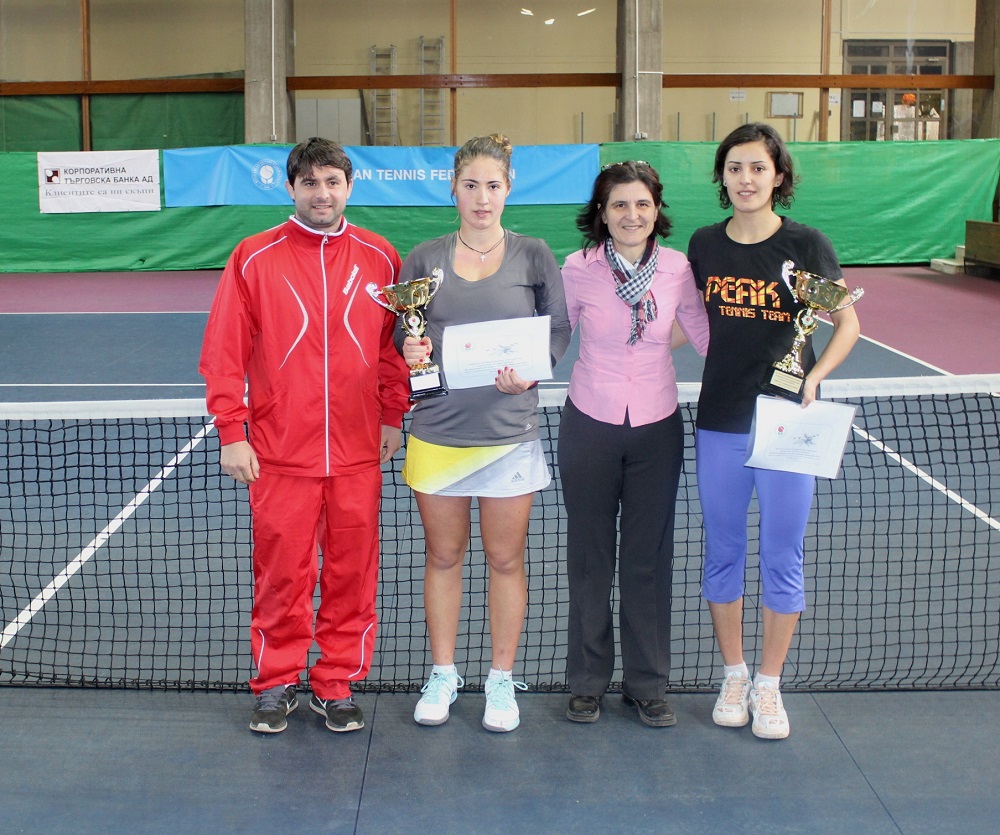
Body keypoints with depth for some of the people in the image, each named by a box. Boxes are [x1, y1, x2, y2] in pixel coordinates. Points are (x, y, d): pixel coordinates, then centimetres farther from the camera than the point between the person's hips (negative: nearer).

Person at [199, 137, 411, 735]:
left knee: (352, 575, 6)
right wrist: (231, 431, -5)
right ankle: (277, 683, 21)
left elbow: (395, 346, 11)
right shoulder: (254, 258, 0)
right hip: (279, 454, -1)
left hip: (358, 453, 2)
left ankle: (338, 685, 21)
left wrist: (393, 417, 6)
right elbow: (224, 351, -1)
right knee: (281, 574, 5)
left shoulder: (380, 258, 5)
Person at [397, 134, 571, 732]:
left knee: (506, 559, 6)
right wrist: (410, 350, -11)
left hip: (509, 430, -1)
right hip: (437, 430, 1)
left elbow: (559, 329, 3)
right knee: (444, 555, 11)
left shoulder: (533, 256, 1)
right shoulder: (424, 259, 5)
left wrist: (530, 372, -14)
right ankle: (443, 674, 24)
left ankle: (503, 678, 20)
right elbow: (403, 335, 12)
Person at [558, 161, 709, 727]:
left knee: (649, 559, 7)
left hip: (657, 429, 1)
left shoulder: (678, 269, -3)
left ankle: (649, 685, 21)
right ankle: (588, 681, 22)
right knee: (590, 558, 8)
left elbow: (709, 338, 5)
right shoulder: (578, 270, -6)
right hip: (590, 425, -1)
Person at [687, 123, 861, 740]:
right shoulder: (705, 244, 3)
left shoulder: (806, 244, -6)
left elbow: (848, 325, -1)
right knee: (723, 553, 11)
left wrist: (815, 377, -16)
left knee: (783, 558, 5)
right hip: (719, 419, 3)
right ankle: (734, 676, 27)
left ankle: (769, 684, 21)